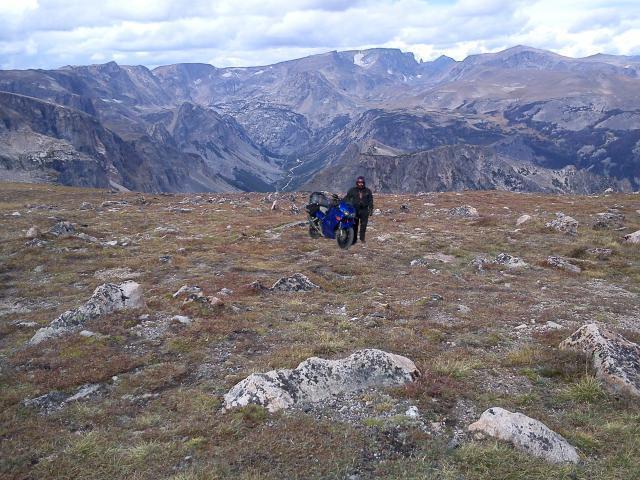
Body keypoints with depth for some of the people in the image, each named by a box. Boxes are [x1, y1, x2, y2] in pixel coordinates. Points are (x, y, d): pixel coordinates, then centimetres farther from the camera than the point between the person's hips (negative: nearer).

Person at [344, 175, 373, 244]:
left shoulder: (367, 191, 9)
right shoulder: (352, 190, 6)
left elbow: (370, 201, 12)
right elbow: (347, 198, 5)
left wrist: (371, 209, 7)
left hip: (364, 210, 1)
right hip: (355, 210, -1)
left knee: (363, 225, 0)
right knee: (354, 225, 0)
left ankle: (362, 238, 10)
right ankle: (354, 239, 6)